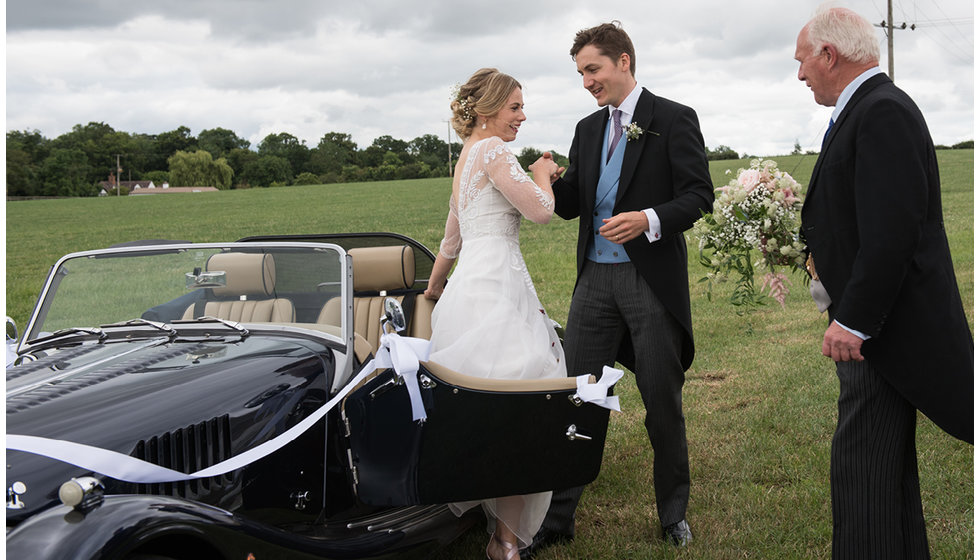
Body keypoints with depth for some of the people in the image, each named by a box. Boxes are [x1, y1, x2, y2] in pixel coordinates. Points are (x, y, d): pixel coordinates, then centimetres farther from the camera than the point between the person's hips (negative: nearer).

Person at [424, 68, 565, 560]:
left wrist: (434, 288, 45)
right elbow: (540, 209, -14)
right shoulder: (492, 150, -7)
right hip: (495, 287, -10)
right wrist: (542, 173, 7)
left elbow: (451, 240, 31)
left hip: (472, 288, 10)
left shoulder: (467, 157, 25)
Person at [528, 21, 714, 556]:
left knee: (663, 402, 7)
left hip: (653, 280, -5)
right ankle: (557, 516, 12)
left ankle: (673, 511, 24)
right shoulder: (587, 129, 14)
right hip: (596, 277, 5)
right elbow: (570, 202, 14)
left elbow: (698, 194, -8)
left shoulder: (674, 119, -3)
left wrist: (649, 220, -24)